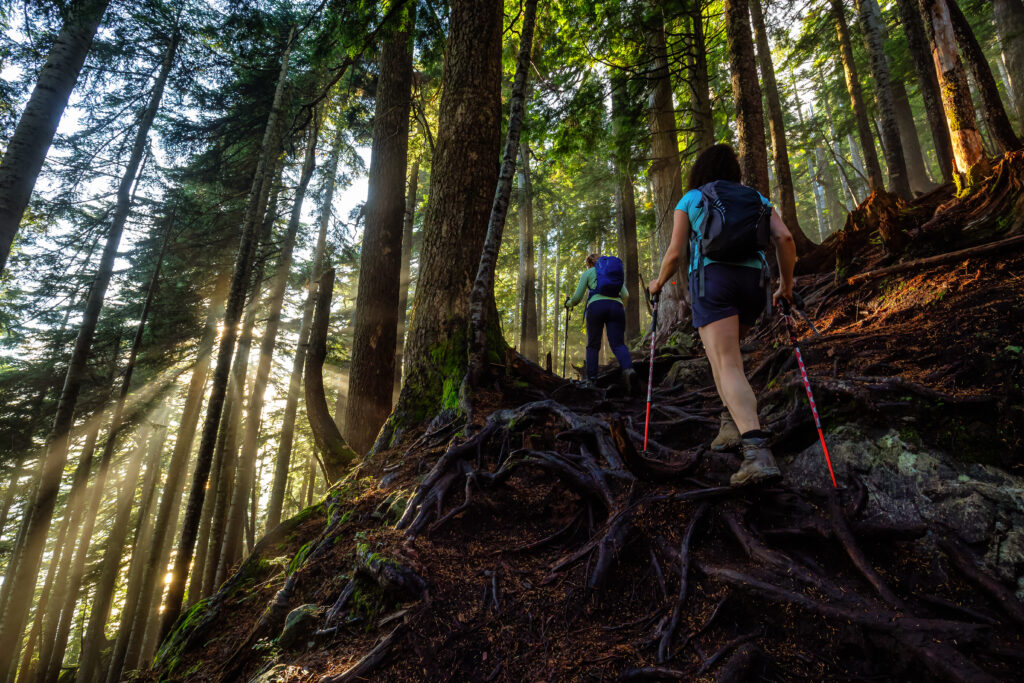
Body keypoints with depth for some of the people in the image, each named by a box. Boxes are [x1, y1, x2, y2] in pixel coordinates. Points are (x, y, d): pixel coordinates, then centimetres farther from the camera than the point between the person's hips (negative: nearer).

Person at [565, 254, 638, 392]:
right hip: (616, 306, 2)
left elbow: (577, 297, 14)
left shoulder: (588, 273, 19)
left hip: (596, 306, -2)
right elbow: (625, 294, 23)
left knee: (593, 345, 8)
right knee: (618, 344, -6)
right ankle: (628, 369, -34)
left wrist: (568, 303, 34)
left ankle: (591, 378, 2)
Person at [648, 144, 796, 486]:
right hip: (753, 279, 4)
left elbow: (674, 253, 10)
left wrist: (659, 282, 28)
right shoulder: (756, 198, 23)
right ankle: (733, 421, 12)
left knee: (728, 365, -15)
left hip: (712, 278, -4)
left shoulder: (690, 199, 16)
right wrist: (786, 284, 19)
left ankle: (757, 450, -33)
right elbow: (784, 237, 7)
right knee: (722, 352, 26)